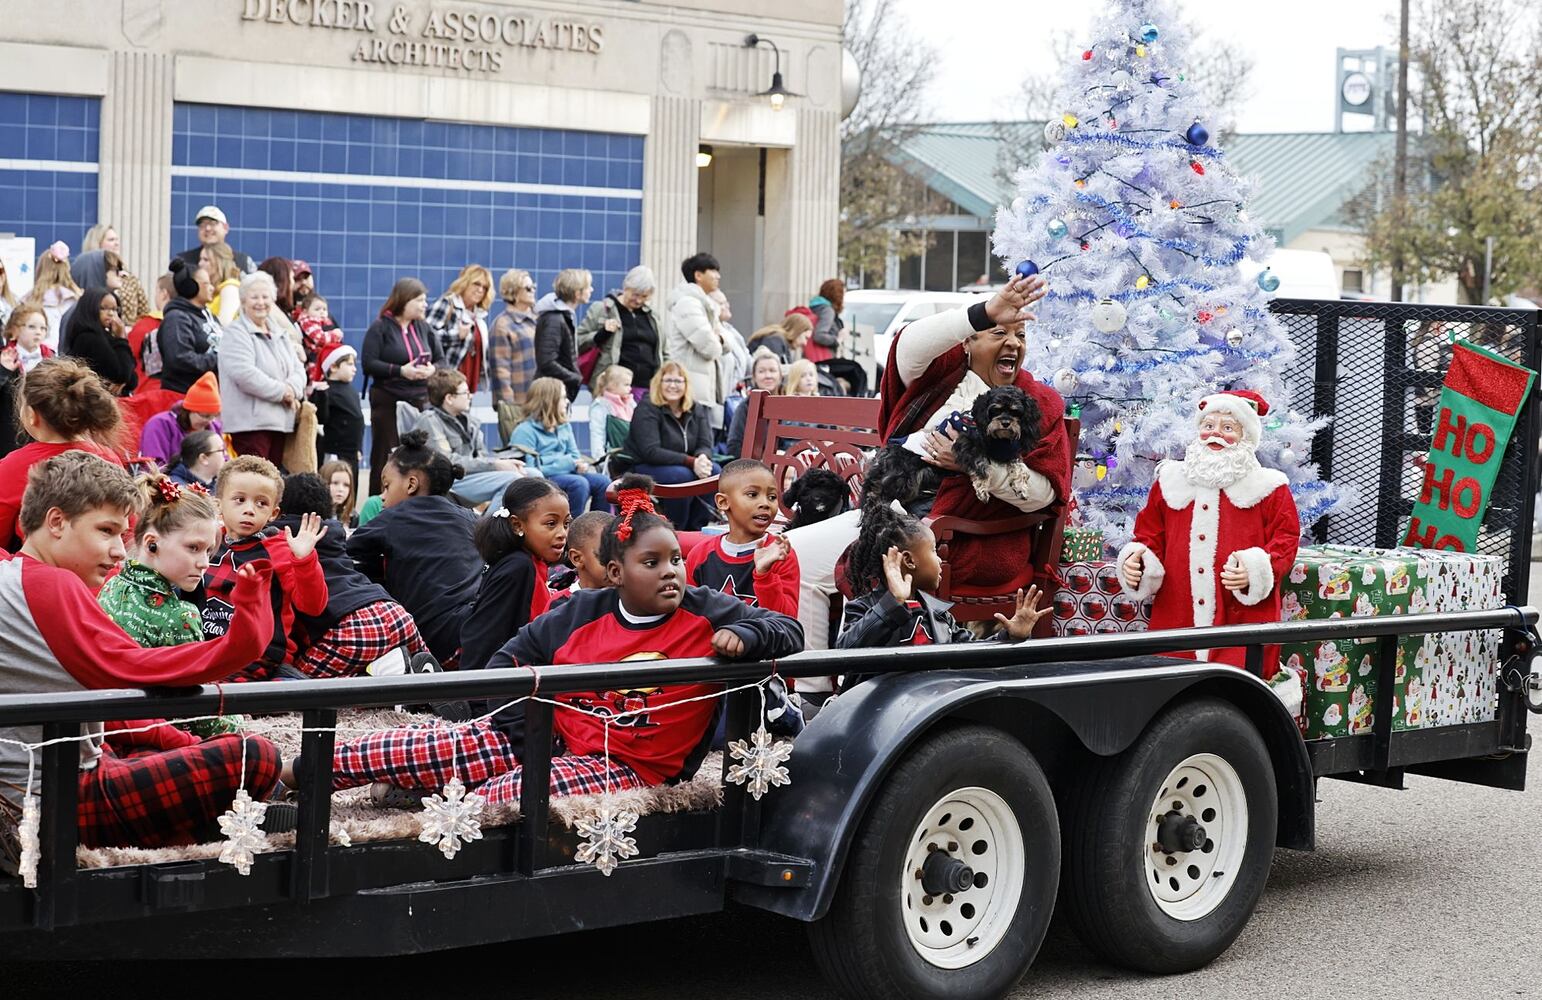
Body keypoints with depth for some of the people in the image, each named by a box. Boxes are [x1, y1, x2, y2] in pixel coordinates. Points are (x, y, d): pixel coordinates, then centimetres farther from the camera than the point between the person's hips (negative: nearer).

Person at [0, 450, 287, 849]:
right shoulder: (50, 584, -16)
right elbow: (131, 670, -25)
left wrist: (178, 740, 11)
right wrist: (236, 645, -34)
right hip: (66, 799, -11)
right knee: (254, 759, -15)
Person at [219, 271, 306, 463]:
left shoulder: (279, 334, 21)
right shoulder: (235, 334, -5)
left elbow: (297, 368, 16)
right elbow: (245, 375, -18)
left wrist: (292, 389, -8)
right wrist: (282, 391, -11)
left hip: (279, 422, 8)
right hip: (249, 423, -8)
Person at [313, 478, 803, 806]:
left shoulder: (706, 613, -4)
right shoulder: (580, 613, 4)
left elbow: (788, 630, -3)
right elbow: (512, 657, 11)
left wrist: (744, 636, -26)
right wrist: (520, 726, -3)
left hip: (625, 767, -4)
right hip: (546, 737, 4)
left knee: (506, 792, -34)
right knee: (421, 749, -6)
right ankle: (302, 772, 2)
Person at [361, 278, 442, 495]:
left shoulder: (423, 328, 15)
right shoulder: (380, 328, -2)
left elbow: (441, 360, 17)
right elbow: (368, 363, -11)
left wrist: (433, 369, -7)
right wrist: (400, 371, -18)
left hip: (419, 401, 5)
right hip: (388, 401, -5)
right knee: (385, 457, -3)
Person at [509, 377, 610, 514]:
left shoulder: (565, 427, 15)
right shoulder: (525, 431, -8)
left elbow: (574, 456, 20)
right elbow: (529, 469, -15)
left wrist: (580, 465, -7)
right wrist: (566, 463, -16)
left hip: (567, 473, 7)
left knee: (603, 482, -15)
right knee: (578, 483, -32)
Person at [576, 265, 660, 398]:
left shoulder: (650, 315, 18)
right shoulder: (602, 310, 2)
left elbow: (659, 352, 28)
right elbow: (579, 342, 2)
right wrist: (603, 333, -15)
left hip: (647, 388, 5)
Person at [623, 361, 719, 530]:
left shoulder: (694, 410, 6)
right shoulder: (647, 410, -13)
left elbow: (705, 444, -2)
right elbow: (651, 452, -23)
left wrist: (703, 459, -29)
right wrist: (691, 462, -30)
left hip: (681, 465, 6)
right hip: (643, 469, -6)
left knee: (714, 470, -19)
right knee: (682, 475, -33)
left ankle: (694, 529, -12)